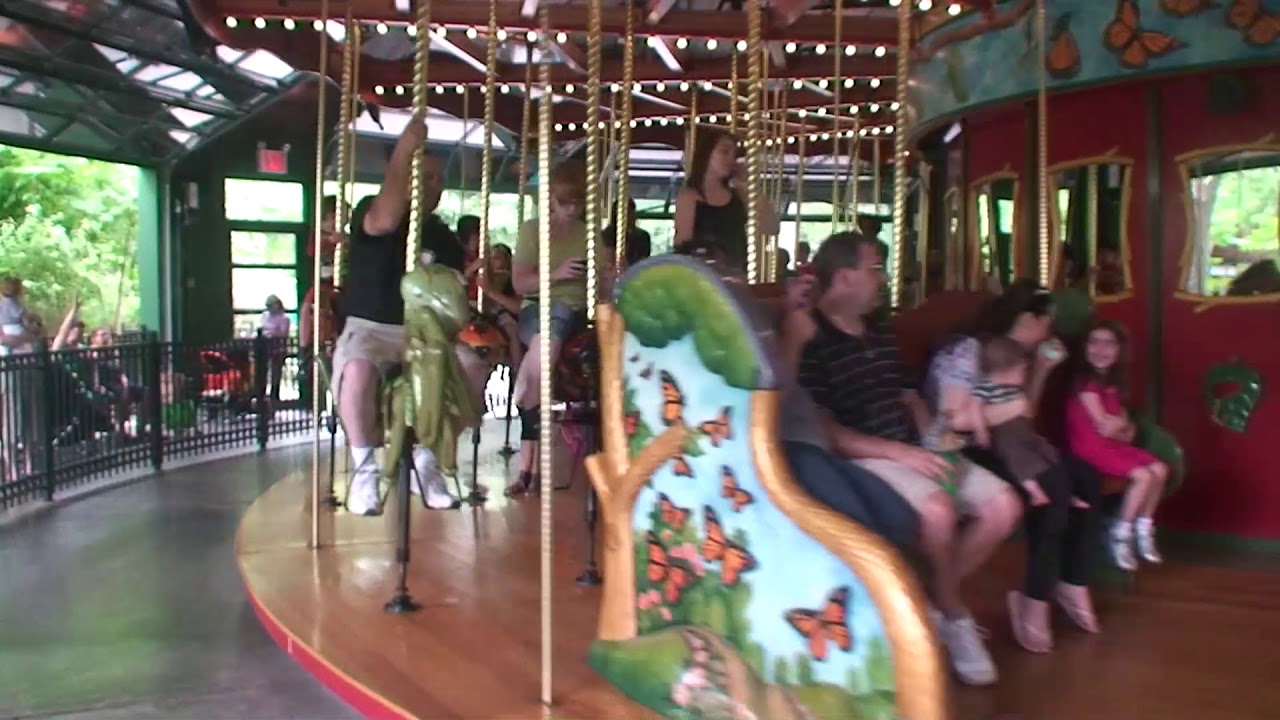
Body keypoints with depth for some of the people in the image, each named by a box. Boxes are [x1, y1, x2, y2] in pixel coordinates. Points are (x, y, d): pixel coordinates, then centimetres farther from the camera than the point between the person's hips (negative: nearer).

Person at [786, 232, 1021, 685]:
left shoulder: (880, 336, 18)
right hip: (861, 460, -9)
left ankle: (934, 602, 7)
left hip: (914, 451, 9)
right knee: (937, 508, -33)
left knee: (1003, 504, -6)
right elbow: (823, 432, -17)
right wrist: (901, 452, -21)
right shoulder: (809, 340, -11)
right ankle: (954, 616, -5)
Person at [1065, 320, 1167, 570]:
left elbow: (1121, 423, 12)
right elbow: (1102, 423, -16)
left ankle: (1144, 528, 10)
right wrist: (1122, 423, 1)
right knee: (1143, 475, -19)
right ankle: (1121, 534, -5)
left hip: (1114, 444, 9)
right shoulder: (1085, 381, -14)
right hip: (1089, 446, -9)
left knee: (1159, 469, -3)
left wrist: (1122, 427, -10)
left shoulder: (1112, 383, 13)